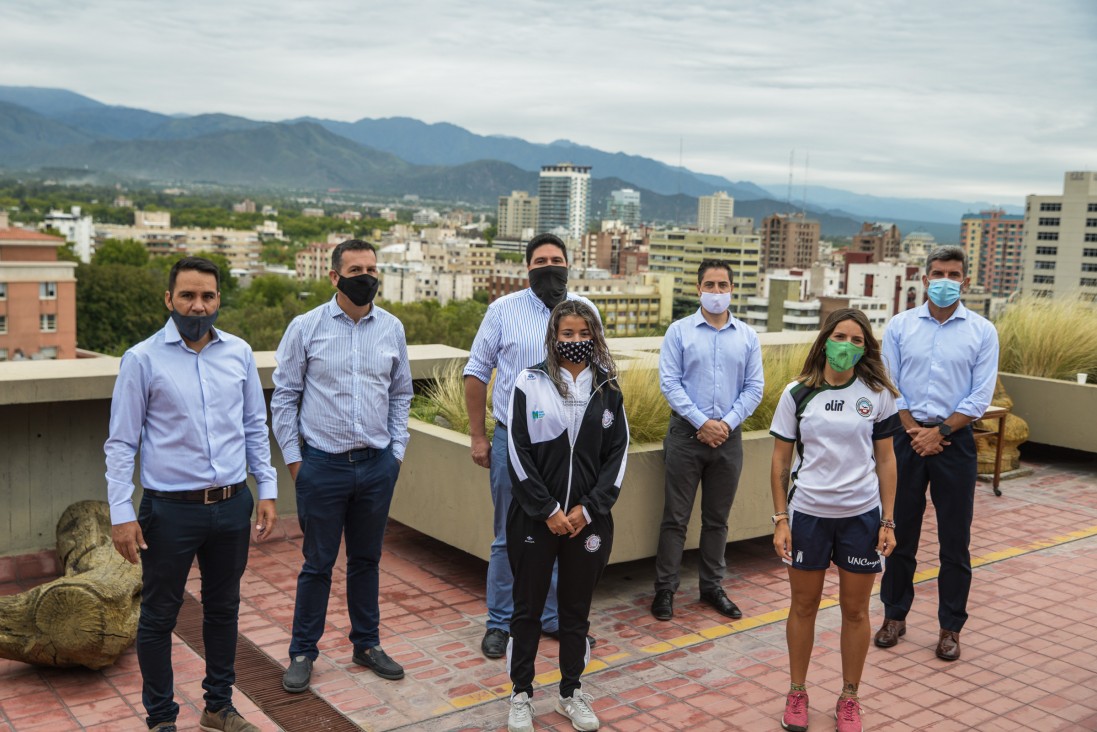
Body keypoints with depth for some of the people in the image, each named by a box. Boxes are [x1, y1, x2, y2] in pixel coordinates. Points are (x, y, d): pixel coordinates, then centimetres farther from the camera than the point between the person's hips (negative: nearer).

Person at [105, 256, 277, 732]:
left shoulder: (239, 354, 2)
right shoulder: (143, 359, -8)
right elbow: (121, 444, -6)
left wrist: (267, 491, 5)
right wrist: (121, 514, -10)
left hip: (232, 506, 4)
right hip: (170, 510, -3)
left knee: (224, 609, 17)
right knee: (158, 618, 9)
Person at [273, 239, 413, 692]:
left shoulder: (391, 328, 4)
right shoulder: (306, 327, -5)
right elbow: (284, 396, -1)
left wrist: (396, 451, 7)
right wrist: (293, 458, -3)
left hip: (377, 466, 3)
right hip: (322, 464, -3)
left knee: (367, 560, 15)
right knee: (318, 563, 6)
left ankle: (367, 645, 30)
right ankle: (302, 653, 22)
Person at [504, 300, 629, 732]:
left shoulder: (608, 391, 4)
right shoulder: (529, 385, -4)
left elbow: (617, 455, 2)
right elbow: (518, 453, -7)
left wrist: (587, 509, -8)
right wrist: (548, 510, -12)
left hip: (587, 519, 2)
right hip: (534, 518, -2)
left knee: (577, 609, 13)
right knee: (528, 608, 9)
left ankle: (571, 692, 28)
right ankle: (521, 694, 24)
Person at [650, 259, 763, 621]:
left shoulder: (747, 336, 6)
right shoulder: (679, 331, -1)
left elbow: (754, 388, 3)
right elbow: (669, 383, -7)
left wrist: (727, 423, -9)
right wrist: (702, 422, -14)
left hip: (728, 437, 3)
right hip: (686, 434, -2)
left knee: (717, 520, 12)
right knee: (675, 518, 1)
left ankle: (712, 587, 24)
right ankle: (665, 589, 10)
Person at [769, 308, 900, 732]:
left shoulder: (878, 394, -1)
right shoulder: (797, 393, -3)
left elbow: (885, 460, 3)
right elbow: (780, 460, 0)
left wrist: (888, 521, -1)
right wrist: (780, 519, -5)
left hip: (862, 515, 1)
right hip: (808, 513, 0)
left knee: (855, 610, 10)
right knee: (804, 606, 10)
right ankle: (797, 693, 27)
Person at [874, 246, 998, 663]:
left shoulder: (982, 331, -1)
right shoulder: (900, 326, 3)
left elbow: (980, 397, -4)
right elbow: (888, 385, 1)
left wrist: (939, 433, -11)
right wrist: (913, 430, -8)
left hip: (954, 441, -1)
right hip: (906, 437, 1)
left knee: (955, 541, 5)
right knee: (900, 533, 10)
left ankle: (951, 628, 17)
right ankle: (895, 616, 23)